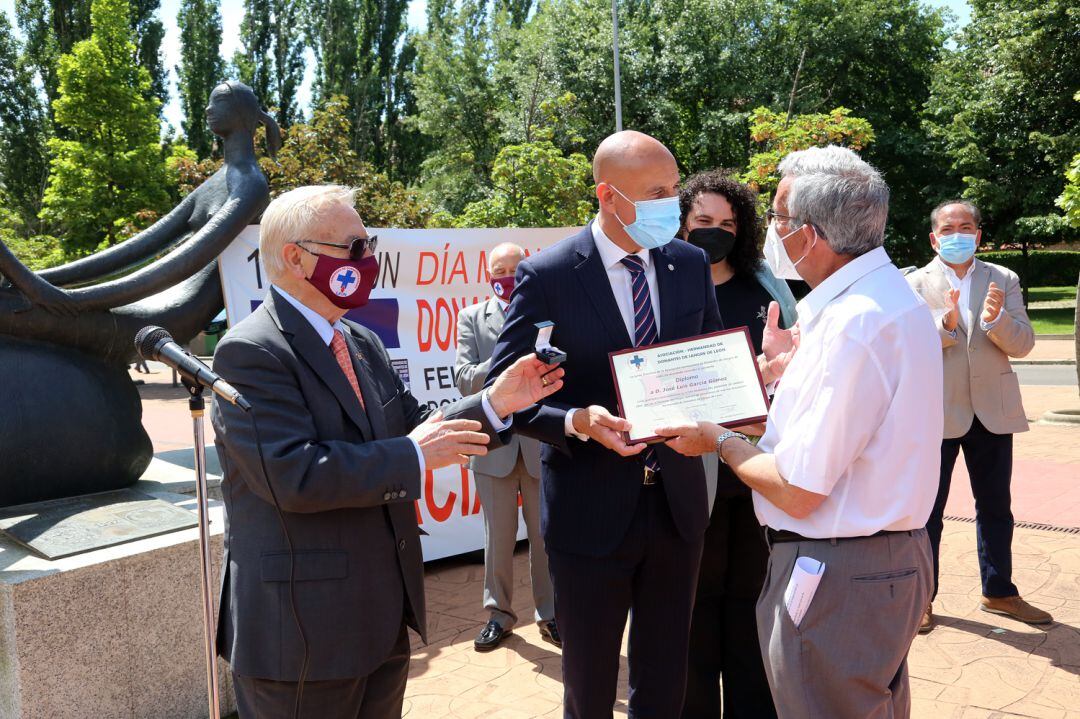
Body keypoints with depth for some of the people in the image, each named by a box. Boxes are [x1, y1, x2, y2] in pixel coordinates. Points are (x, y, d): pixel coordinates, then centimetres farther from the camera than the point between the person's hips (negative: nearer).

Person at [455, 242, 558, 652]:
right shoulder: (472, 318, 6)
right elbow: (464, 379, -5)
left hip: (542, 441, 0)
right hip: (495, 443, 1)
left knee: (546, 534, 10)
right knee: (498, 536, 11)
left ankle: (549, 614, 26)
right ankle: (499, 614, 27)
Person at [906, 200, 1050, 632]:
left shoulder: (1004, 280, 6)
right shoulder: (916, 283, -2)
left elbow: (1023, 344, -2)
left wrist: (995, 319, -22)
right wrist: (946, 323, -28)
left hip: (993, 412, 3)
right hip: (936, 413, -3)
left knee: (996, 508, 15)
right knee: (927, 511, 6)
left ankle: (998, 592, 31)